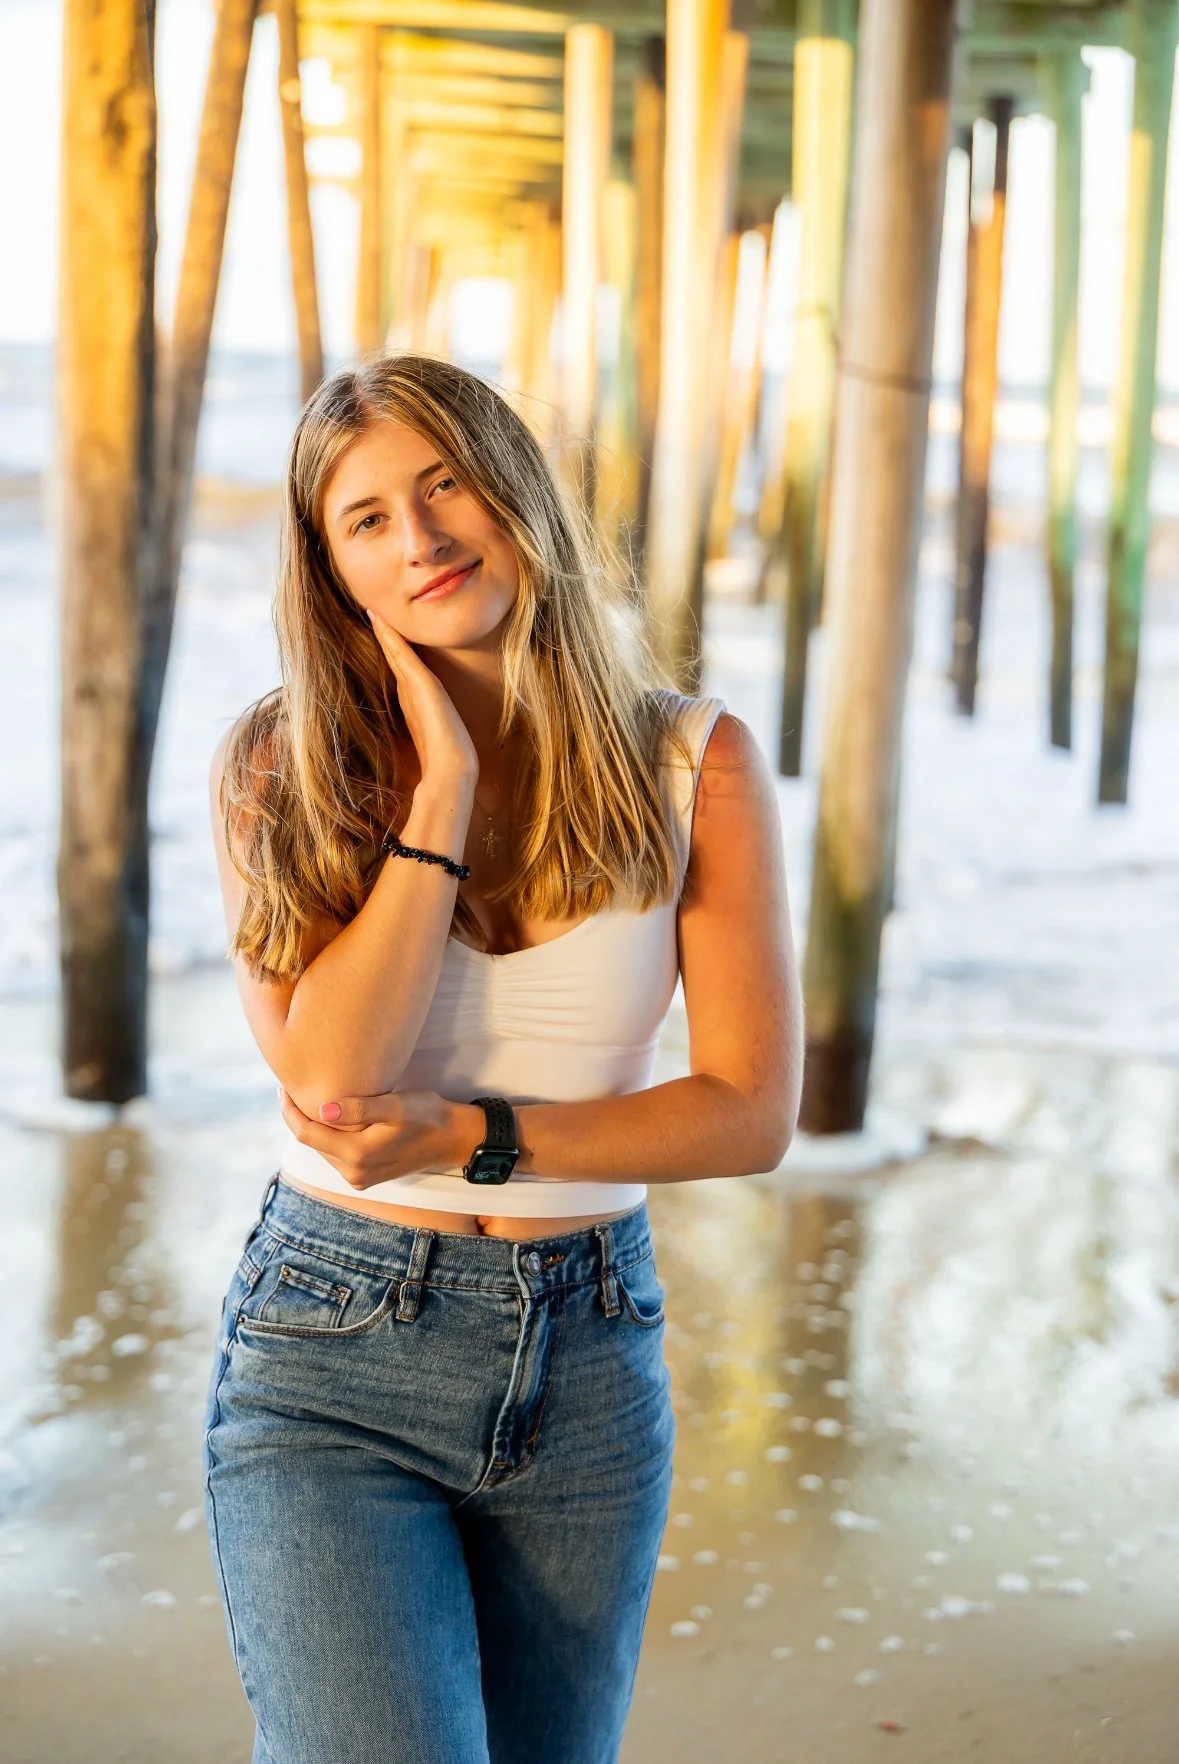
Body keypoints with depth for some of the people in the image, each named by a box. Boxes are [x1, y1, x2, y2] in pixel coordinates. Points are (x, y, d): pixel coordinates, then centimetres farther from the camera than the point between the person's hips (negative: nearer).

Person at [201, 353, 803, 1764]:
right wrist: (445, 784, -16)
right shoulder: (280, 770, -4)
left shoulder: (693, 766, -3)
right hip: (332, 1358, -2)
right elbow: (329, 1076, -17)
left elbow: (754, 1108, -4)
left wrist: (475, 1139, -13)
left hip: (589, 1371, 2)